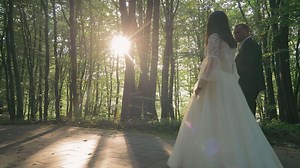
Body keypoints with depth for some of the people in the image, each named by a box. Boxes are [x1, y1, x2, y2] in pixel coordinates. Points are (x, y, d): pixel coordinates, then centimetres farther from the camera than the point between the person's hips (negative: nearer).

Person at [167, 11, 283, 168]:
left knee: (210, 122, -7)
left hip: (215, 83, -8)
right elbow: (231, 65, 17)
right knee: (231, 122, 8)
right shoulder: (231, 41, 19)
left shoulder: (214, 37, -4)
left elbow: (212, 61, -16)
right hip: (229, 84, 8)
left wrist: (200, 83, -16)